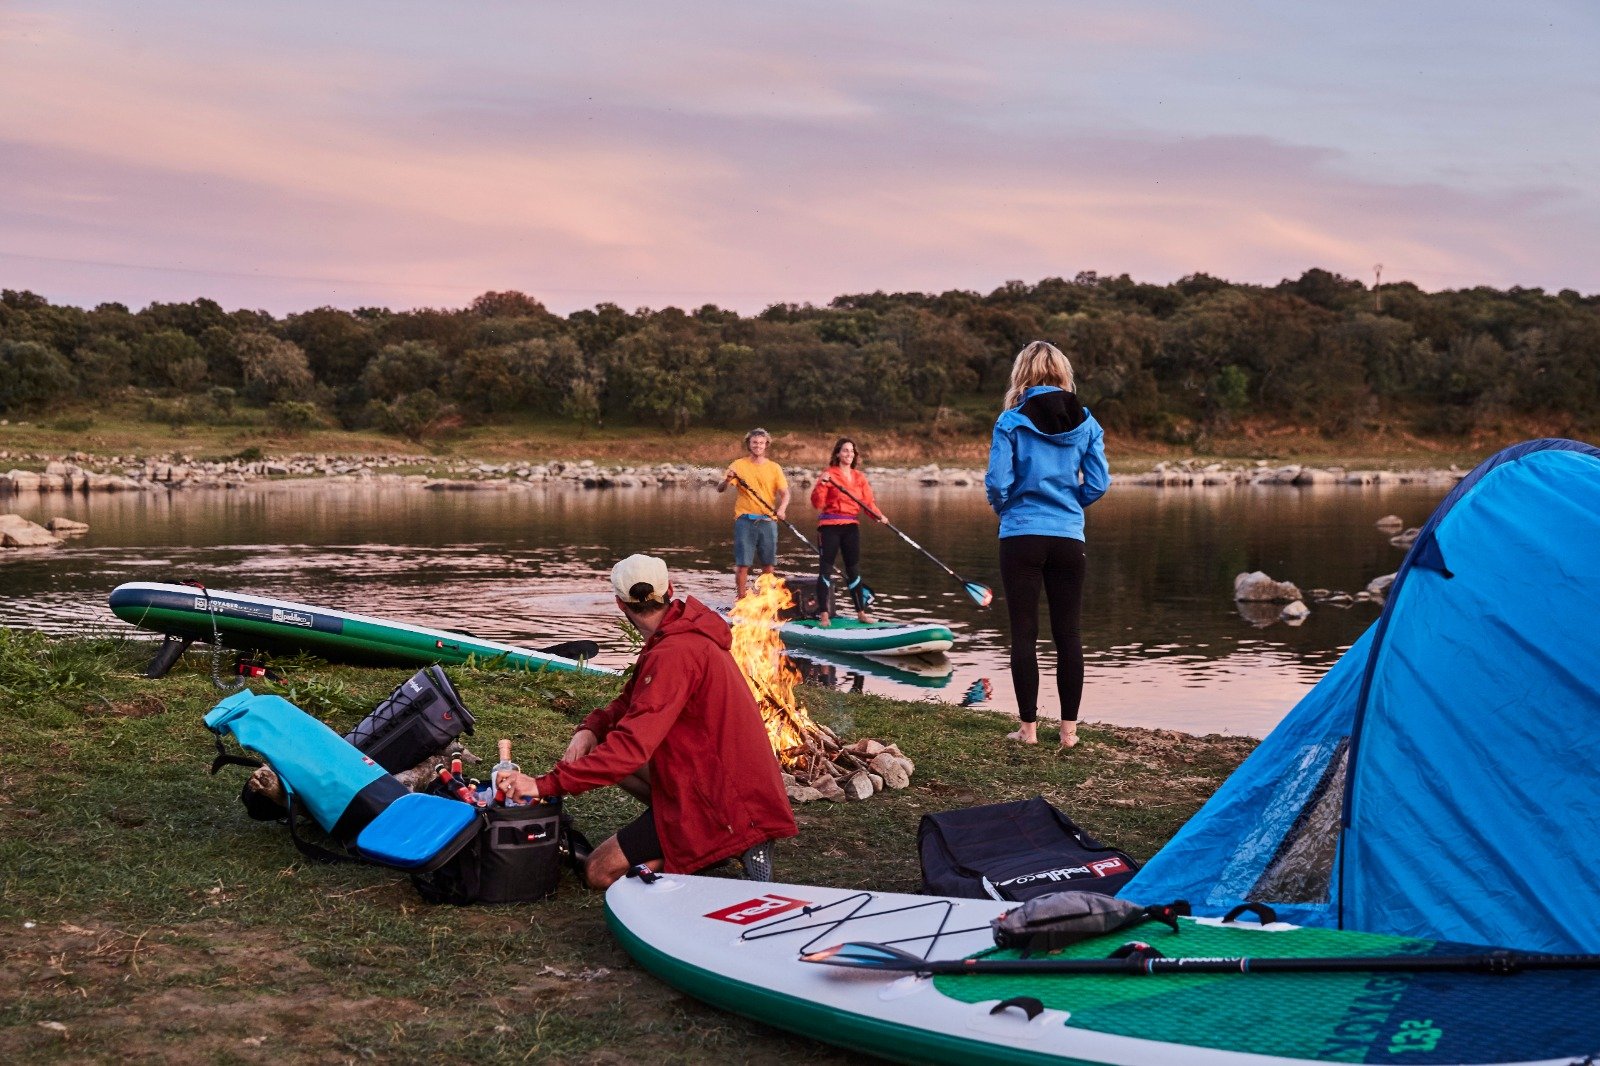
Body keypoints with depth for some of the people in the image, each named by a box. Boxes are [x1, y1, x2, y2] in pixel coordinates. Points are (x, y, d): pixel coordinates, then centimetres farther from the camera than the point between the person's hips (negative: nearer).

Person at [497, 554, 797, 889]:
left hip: (723, 803, -10)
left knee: (599, 872, -5)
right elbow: (632, 701, 16)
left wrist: (545, 784, -29)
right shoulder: (687, 632, 9)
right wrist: (590, 729, -6)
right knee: (604, 747, 16)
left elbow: (633, 745, -28)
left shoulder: (674, 654, -23)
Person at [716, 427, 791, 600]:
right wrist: (727, 480, -25)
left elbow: (784, 492, 2)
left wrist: (782, 509, -19)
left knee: (768, 563, 4)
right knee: (743, 563, -4)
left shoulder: (774, 468, 9)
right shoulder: (738, 465, 4)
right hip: (745, 520, -2)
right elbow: (720, 489, -2)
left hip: (768, 520, 2)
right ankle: (740, 600, 3)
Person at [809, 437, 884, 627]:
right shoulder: (829, 474, -3)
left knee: (854, 570, 9)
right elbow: (817, 503, -9)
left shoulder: (860, 477, 12)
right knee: (826, 569, -2)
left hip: (851, 526, 5)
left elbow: (868, 502, 5)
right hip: (829, 526, -4)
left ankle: (861, 612, 16)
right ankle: (823, 614, 0)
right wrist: (822, 484, -25)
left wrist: (877, 515, -13)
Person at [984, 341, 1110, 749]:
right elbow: (1098, 484, 0)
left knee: (1024, 633, 4)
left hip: (1021, 537, -2)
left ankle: (1028, 727, 6)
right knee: (1068, 634, 8)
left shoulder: (1012, 421, -6)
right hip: (1069, 539, 2)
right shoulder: (1085, 423, 2)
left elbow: (997, 482, -10)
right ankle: (1069, 727, 11)